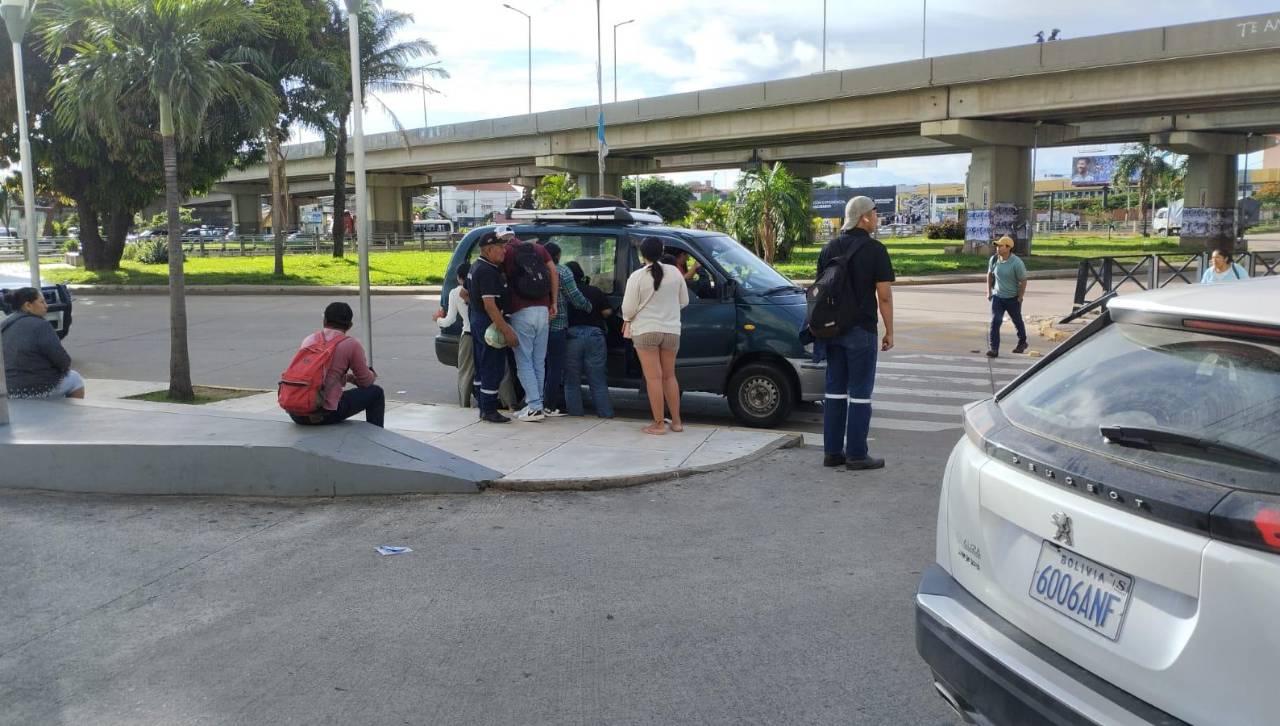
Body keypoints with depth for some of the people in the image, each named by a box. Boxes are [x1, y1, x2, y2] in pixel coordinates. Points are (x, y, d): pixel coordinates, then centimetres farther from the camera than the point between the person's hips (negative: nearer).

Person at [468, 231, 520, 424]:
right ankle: (489, 411, -2)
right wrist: (506, 331, -27)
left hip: (477, 320, 11)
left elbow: (465, 292, 25)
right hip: (490, 323, -11)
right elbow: (490, 305, -27)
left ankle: (483, 406, 25)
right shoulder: (487, 272, -21)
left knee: (482, 367, 16)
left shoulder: (477, 267, 13)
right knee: (493, 368, -5)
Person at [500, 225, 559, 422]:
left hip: (521, 313, -5)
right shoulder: (538, 248, 13)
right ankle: (535, 404, 17)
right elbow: (554, 273, 7)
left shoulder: (506, 252, 1)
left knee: (524, 362, 0)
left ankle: (534, 407, -5)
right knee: (539, 362, 11)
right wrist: (554, 303, 11)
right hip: (543, 311, 5)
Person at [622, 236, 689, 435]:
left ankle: (658, 424, 1)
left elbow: (628, 308, -9)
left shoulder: (637, 277, -11)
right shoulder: (674, 272, 1)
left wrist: (628, 319, 12)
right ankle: (676, 421, 18)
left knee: (653, 377, -1)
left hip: (645, 331, -4)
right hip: (671, 330, 4)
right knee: (669, 376, 15)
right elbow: (684, 301, 10)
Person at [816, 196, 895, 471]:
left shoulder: (829, 248, 9)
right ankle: (856, 454, 3)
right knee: (860, 391, 0)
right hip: (861, 329, -6)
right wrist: (889, 331, -3)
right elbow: (884, 295, -10)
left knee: (834, 389, 10)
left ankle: (832, 451, 13)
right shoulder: (874, 250, -8)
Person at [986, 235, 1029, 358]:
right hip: (997, 296, 3)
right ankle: (993, 348, -10)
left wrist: (1020, 298, -12)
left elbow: (1023, 281, -13)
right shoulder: (994, 259, -6)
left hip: (1012, 298, -3)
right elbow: (990, 274, 10)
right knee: (995, 321, -10)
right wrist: (989, 291, 7)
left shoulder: (1017, 263, -20)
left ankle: (1022, 343, 39)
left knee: (1017, 321, 17)